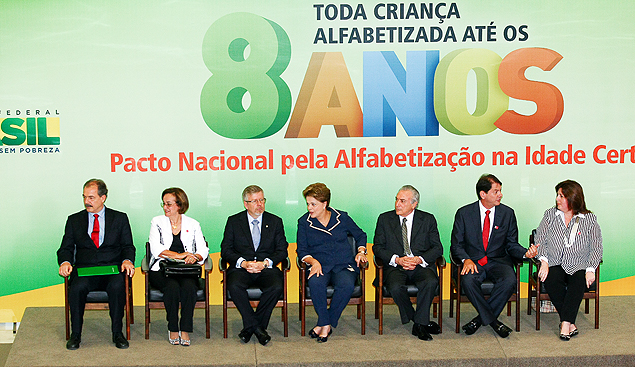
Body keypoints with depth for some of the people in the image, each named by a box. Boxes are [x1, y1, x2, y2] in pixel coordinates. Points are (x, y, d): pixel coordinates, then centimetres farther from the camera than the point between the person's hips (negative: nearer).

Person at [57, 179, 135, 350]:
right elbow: (66, 248, 10)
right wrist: (65, 262, -13)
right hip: (84, 270, 1)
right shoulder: (74, 220, 15)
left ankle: (117, 333, -18)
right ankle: (75, 334, -16)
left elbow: (128, 247, 9)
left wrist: (127, 260, -14)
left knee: (117, 286, -34)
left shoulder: (120, 218, 12)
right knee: (77, 287, -33)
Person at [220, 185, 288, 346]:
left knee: (276, 287, -31)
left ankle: (249, 327, -16)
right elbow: (226, 250, 3)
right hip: (241, 268, 0)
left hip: (266, 268, 1)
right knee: (234, 286, -34)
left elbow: (282, 250, 6)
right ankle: (257, 327, -21)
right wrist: (243, 263, -15)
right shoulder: (234, 221, 9)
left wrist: (265, 263, -13)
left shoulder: (275, 221, 12)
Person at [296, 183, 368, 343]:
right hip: (320, 266, 0)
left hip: (344, 265, 0)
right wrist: (313, 261, -12)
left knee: (347, 284, -34)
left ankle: (324, 324, -20)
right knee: (315, 283, -37)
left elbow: (360, 235, 23)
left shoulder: (342, 218, 8)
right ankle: (325, 324, -22)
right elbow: (302, 250, 7)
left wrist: (360, 252, 6)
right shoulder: (304, 222, 8)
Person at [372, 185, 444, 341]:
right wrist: (397, 259, -13)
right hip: (394, 266, 0)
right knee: (396, 287, -32)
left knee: (431, 282, -33)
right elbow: (377, 247, 4)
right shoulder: (384, 219, 8)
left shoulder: (428, 219, 7)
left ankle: (419, 325, -17)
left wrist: (419, 259, -15)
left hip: (421, 265, 0)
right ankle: (423, 321, -10)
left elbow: (437, 248, 4)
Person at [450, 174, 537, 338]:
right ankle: (492, 321, -16)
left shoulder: (507, 213, 6)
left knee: (510, 281, -31)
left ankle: (481, 318, -14)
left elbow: (512, 245, 9)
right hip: (473, 261, -1)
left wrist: (526, 253, -13)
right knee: (468, 281, -34)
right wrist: (466, 259, -19)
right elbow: (456, 245, 2)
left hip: (498, 261, 1)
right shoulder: (464, 213, 1)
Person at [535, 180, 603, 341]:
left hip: (579, 266, -1)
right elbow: (540, 240, 5)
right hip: (555, 265, 1)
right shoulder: (550, 215, 12)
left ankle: (565, 323, -35)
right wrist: (544, 262, -11)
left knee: (578, 281, -34)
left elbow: (596, 248, 2)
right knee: (551, 279, -32)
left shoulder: (589, 219, 6)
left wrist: (590, 270, -12)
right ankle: (571, 324, -28)